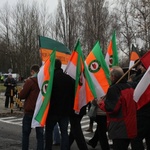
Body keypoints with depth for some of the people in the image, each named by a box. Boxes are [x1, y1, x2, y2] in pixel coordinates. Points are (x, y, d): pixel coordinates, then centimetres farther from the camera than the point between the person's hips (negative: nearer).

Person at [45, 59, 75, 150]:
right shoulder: (69, 78, 3)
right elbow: (73, 94, 7)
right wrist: (70, 107, 14)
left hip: (53, 110, -3)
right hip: (65, 111, 4)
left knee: (49, 131, 13)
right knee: (64, 132, 7)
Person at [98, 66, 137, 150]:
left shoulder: (114, 89, -17)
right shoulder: (130, 87, 12)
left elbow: (110, 107, -23)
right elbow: (134, 106, 22)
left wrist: (101, 103, -5)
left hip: (119, 129, -9)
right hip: (130, 127, 9)